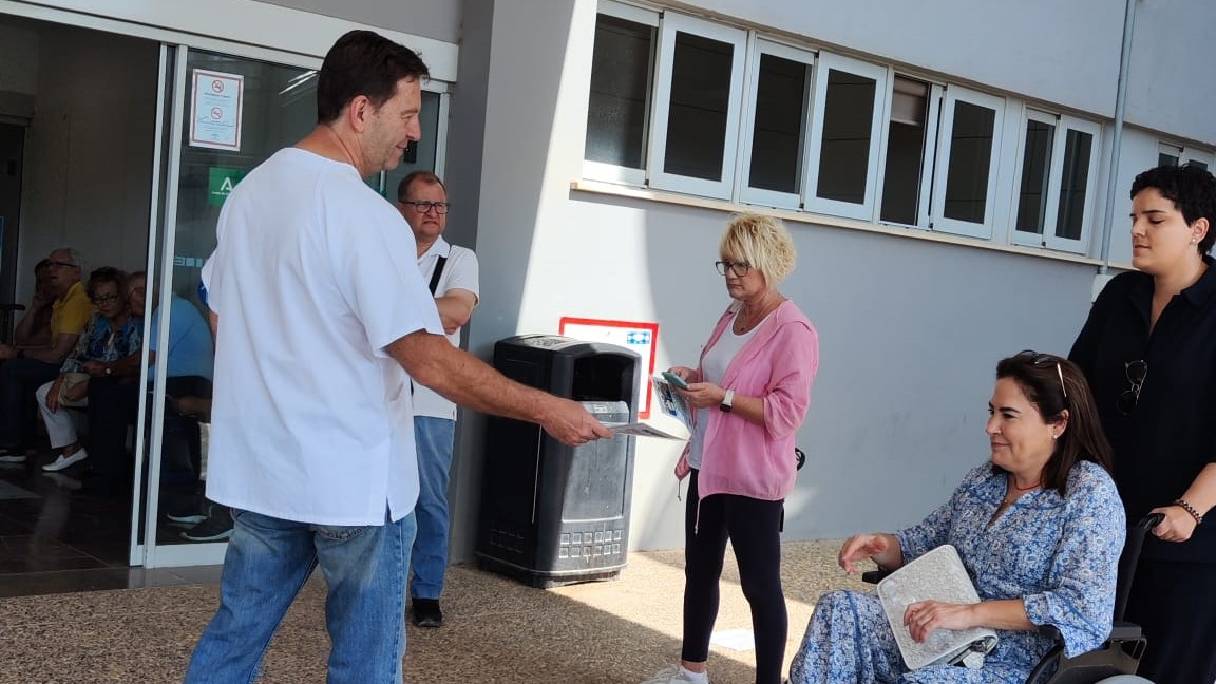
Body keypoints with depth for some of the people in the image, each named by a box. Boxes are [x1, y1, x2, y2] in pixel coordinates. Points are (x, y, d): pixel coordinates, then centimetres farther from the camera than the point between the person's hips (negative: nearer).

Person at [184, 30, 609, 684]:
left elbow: (220, 315, 18)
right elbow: (430, 362, -23)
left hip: (257, 469, 8)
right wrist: (547, 409, -15)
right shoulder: (363, 214, -19)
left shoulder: (248, 191, 7)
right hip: (353, 481, -8)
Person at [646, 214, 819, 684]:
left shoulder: (793, 331, -17)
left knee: (760, 584, 2)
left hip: (753, 477, -9)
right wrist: (692, 379, 4)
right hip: (708, 466, 9)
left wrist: (723, 397, -24)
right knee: (699, 571, 19)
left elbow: (788, 412, -22)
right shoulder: (731, 316, 10)